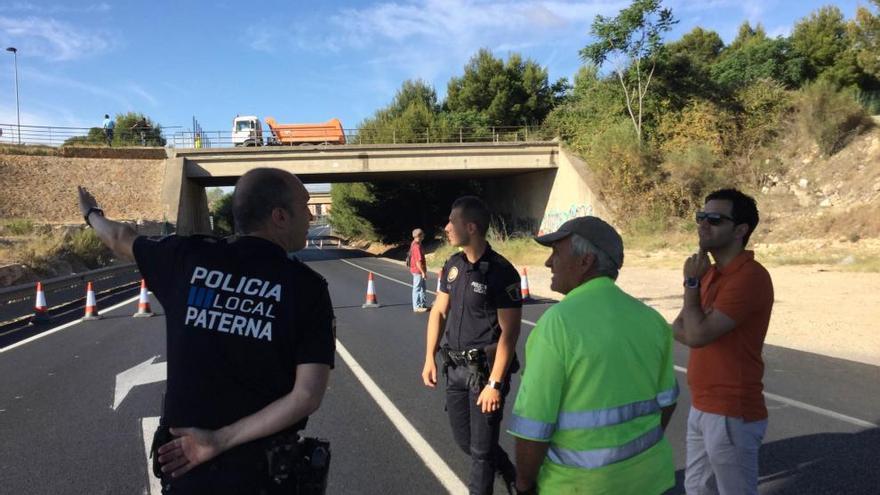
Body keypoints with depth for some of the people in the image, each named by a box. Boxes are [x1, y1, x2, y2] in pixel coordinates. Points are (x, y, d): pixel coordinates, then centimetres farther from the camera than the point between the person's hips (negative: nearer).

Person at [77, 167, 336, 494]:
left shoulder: (188, 258, -4)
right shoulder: (307, 288, -12)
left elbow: (121, 239, 17)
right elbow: (307, 396, -20)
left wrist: (92, 214, 38)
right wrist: (220, 441, -13)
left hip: (186, 466, 2)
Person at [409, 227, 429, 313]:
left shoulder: (414, 244, 10)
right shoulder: (417, 246, -22)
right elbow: (418, 261, -25)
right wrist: (423, 272, -21)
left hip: (419, 270, 10)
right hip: (418, 270, -10)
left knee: (422, 288, 18)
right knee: (417, 288, -1)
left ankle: (423, 304, 27)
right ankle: (417, 307, 8)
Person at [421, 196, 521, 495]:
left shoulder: (501, 272, -17)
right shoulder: (453, 265, 4)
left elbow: (509, 333, -18)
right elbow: (439, 312, 12)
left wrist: (494, 383, -20)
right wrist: (429, 359, 8)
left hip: (485, 369, -7)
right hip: (455, 368, 7)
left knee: (481, 447, 6)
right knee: (463, 439, 19)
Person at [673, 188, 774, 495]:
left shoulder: (750, 277, -20)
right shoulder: (711, 272, 10)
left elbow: (696, 334, -25)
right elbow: (679, 329, 8)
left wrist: (691, 282, -13)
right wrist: (704, 331, -12)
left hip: (732, 413, -9)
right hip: (702, 406, 9)